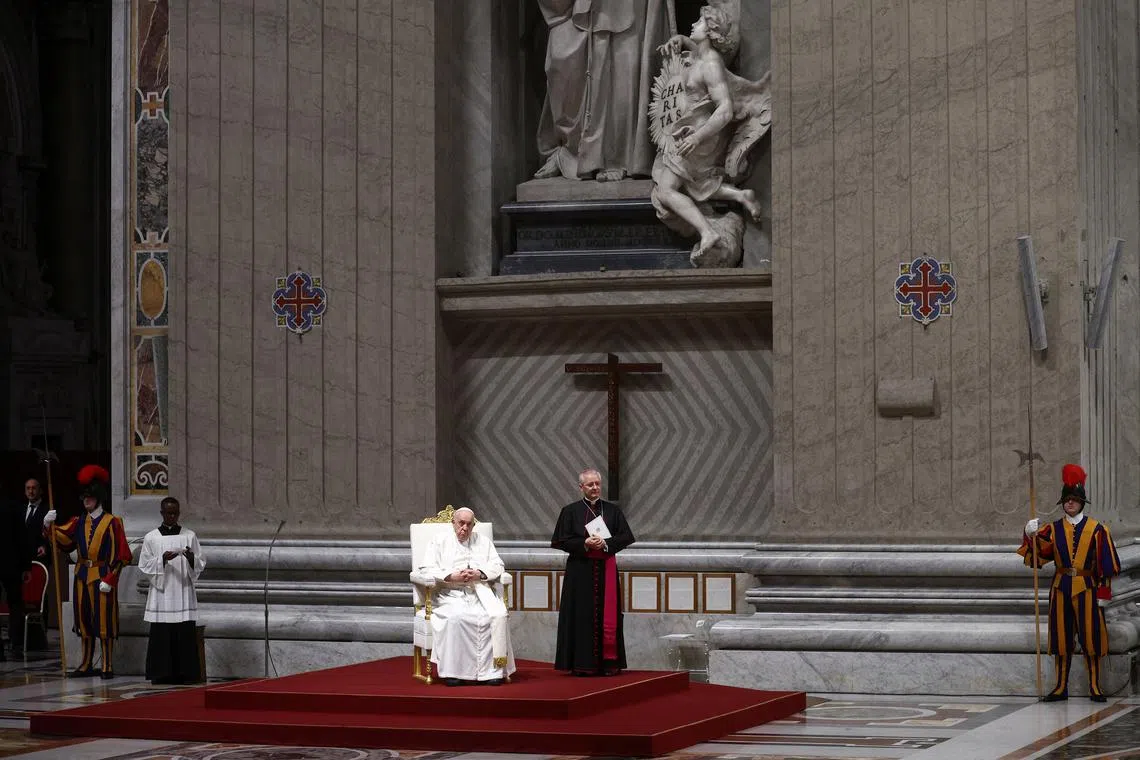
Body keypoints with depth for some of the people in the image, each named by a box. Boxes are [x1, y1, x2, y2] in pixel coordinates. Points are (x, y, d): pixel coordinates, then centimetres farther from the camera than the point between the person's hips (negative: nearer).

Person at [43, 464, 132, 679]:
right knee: (84, 621, 9)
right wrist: (49, 525, -23)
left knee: (104, 622, -4)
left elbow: (120, 556, -8)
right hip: (82, 576, 5)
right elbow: (62, 537, -4)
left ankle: (108, 666, 1)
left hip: (102, 577, -5)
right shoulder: (79, 522, 11)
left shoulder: (112, 523, -5)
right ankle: (87, 665, 17)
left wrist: (109, 580, -14)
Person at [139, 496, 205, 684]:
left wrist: (191, 558, -14)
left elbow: (201, 563, 8)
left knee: (185, 635, -4)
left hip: (184, 594, 1)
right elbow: (144, 566, 2)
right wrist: (162, 559, -13)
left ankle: (185, 673, -1)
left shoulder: (189, 536, 8)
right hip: (161, 595, -1)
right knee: (161, 634, -4)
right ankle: (161, 673, 1)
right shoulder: (151, 538, 5)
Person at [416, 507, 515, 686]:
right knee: (455, 618, -36)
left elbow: (497, 566, 12)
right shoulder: (440, 543, 14)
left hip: (480, 593, 2)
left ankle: (490, 670, -25)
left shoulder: (483, 542, 21)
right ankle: (452, 671, -30)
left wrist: (479, 574, -8)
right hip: (450, 595, -2)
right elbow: (426, 569, 2)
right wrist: (451, 576, -12)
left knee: (498, 616, -29)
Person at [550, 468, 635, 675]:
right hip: (580, 571, -2)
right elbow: (561, 541, -2)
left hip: (606, 570, 2)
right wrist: (584, 544, -15)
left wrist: (605, 543, -12)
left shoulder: (612, 510, 9)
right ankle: (582, 664, -2)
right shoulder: (570, 511, 3)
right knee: (582, 617, -4)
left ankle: (608, 662, 4)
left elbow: (626, 537, 4)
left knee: (607, 617, 1)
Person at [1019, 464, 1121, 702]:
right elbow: (1037, 554, -4)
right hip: (1061, 589, 2)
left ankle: (1095, 687, 7)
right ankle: (1061, 687, 12)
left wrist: (1103, 593, -6)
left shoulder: (1096, 529, 0)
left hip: (1087, 589, -2)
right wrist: (1031, 536, -23)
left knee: (1090, 637, -2)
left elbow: (1106, 564, -1)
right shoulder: (1052, 529, 6)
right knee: (1061, 638, 5)